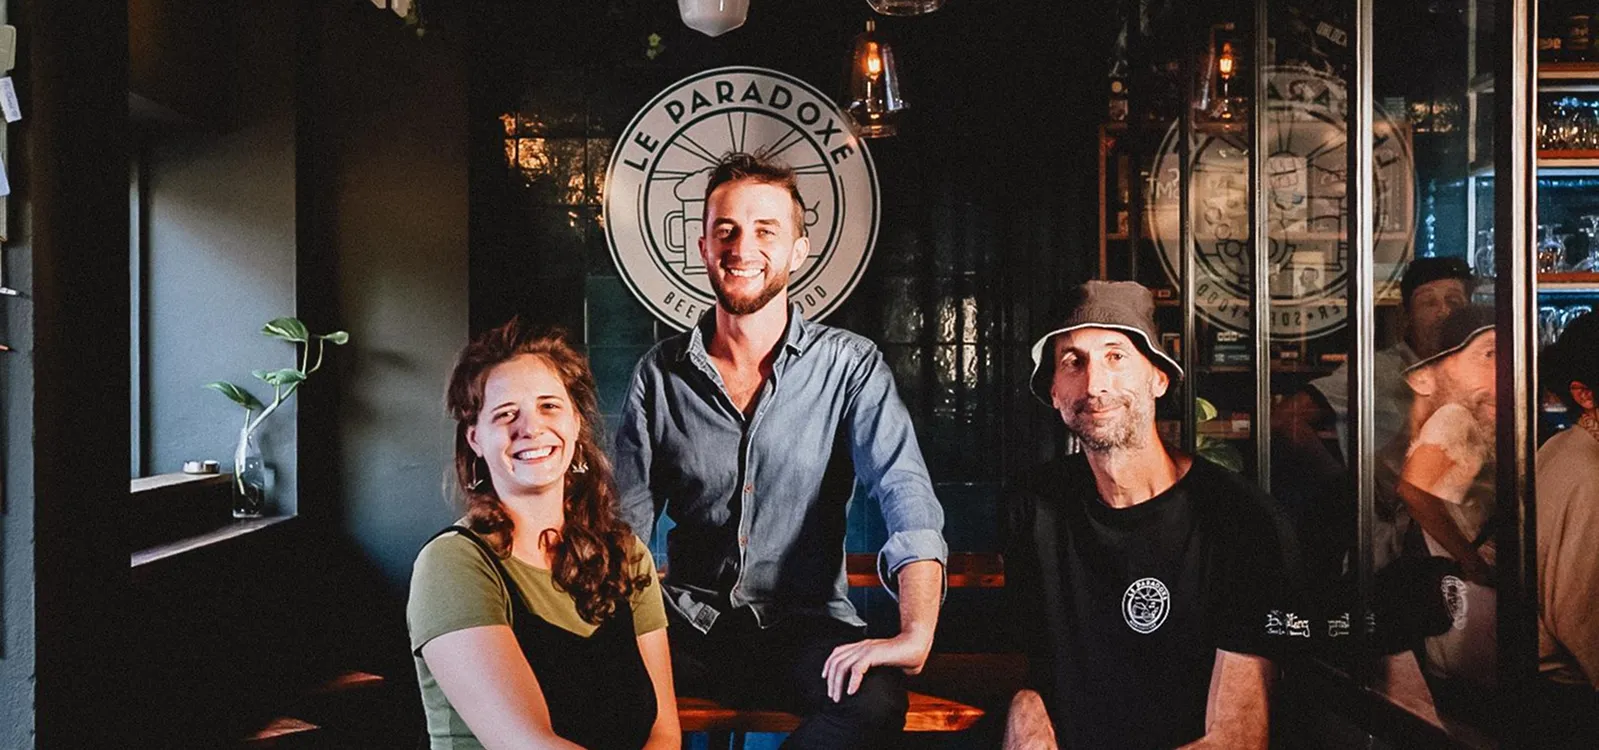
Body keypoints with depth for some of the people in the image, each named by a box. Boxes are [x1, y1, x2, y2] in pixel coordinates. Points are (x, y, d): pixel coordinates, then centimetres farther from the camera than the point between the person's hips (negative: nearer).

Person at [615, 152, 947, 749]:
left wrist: (916, 632, -31)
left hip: (804, 625, -1)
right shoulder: (660, 374, 5)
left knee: (876, 696, -33)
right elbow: (626, 518, 6)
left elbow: (906, 494, -14)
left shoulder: (849, 366, -2)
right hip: (688, 623, 1)